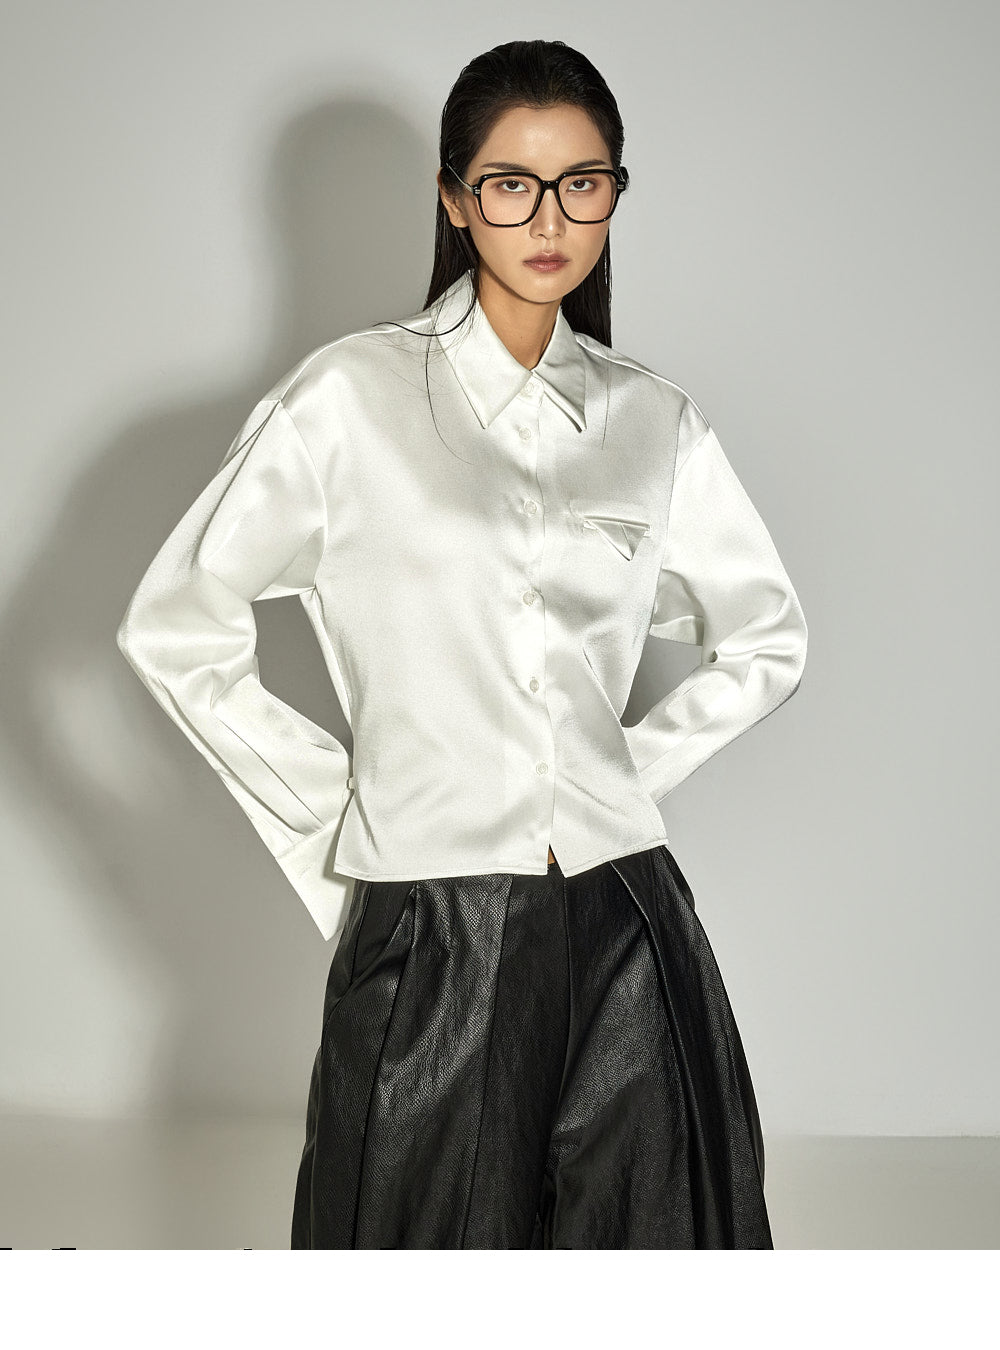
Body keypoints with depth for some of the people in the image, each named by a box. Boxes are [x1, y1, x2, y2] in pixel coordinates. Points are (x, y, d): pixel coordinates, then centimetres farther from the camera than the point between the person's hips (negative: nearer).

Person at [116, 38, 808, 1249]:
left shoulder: (654, 422, 8)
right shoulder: (353, 396, -2)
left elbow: (765, 641, 21)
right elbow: (174, 630, 2)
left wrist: (634, 770, 9)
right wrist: (328, 814, 1)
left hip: (626, 932, 3)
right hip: (428, 935, -3)